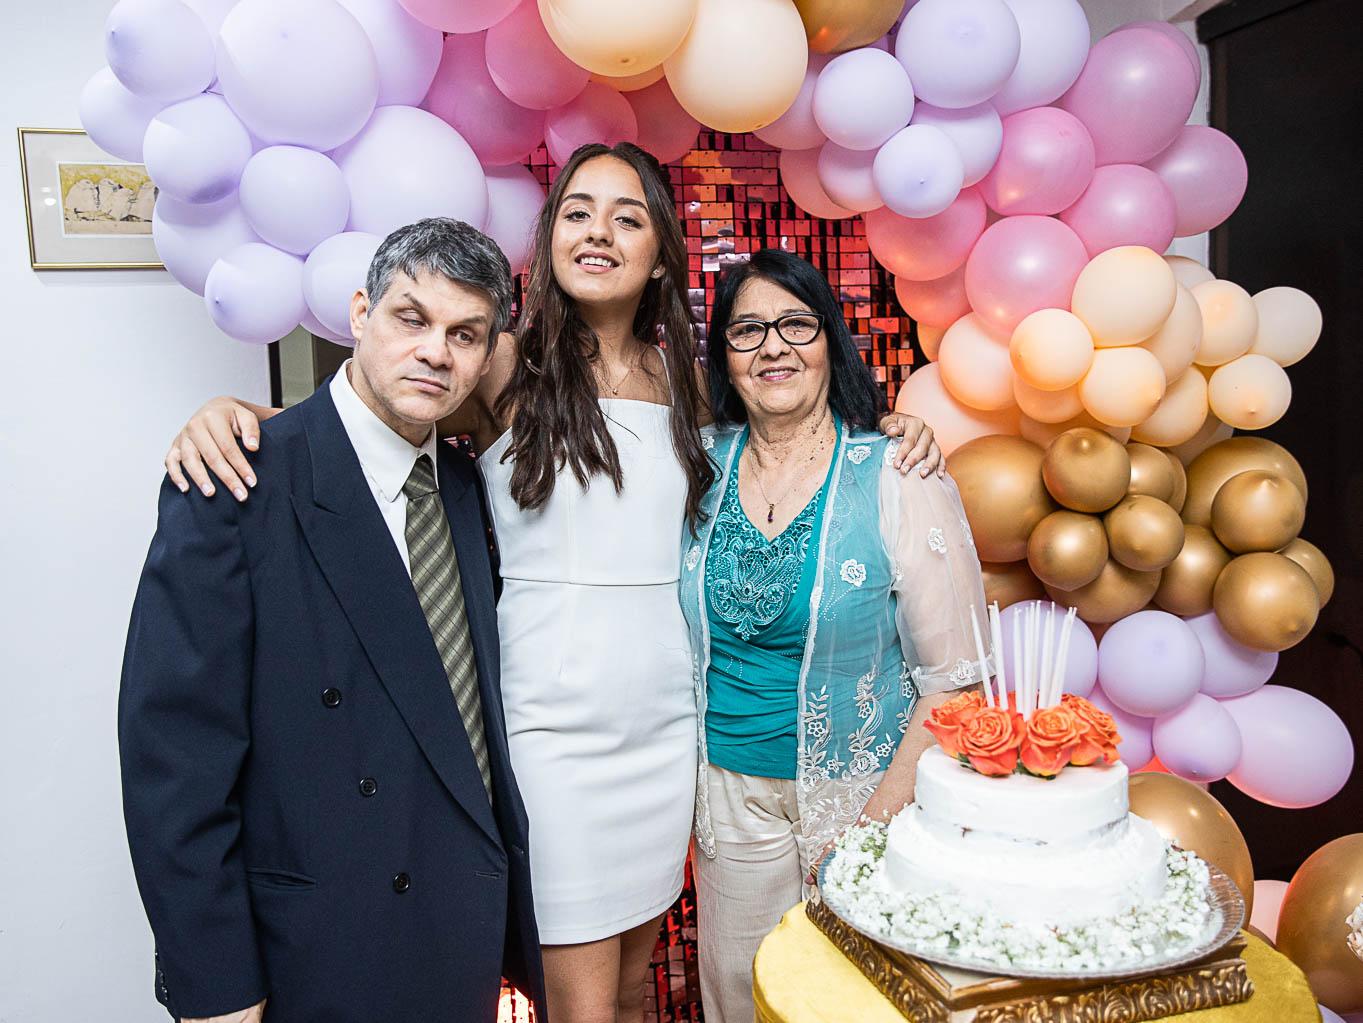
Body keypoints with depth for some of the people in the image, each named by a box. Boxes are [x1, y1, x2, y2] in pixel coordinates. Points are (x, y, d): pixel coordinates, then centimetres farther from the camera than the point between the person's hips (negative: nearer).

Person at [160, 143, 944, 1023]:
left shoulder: (684, 379, 6)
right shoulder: (506, 368, -5)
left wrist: (888, 429, 5)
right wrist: (226, 413, -18)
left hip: (668, 720, 4)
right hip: (553, 728, -4)